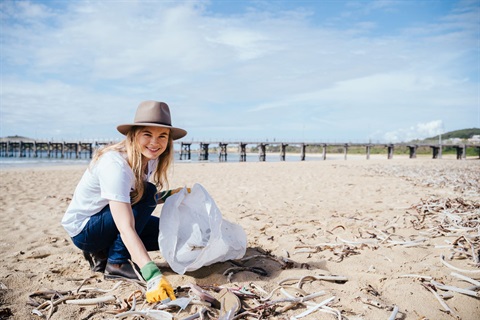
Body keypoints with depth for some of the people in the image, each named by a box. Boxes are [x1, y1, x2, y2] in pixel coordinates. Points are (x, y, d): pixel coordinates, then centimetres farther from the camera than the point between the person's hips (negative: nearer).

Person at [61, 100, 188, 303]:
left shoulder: (149, 159, -8)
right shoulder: (115, 165, -32)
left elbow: (145, 201, 7)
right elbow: (126, 228, -40)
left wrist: (169, 195, -10)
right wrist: (153, 275, -48)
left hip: (105, 221, 8)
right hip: (83, 228, -8)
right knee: (146, 193, -25)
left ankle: (103, 253, 8)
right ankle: (116, 263, -14)